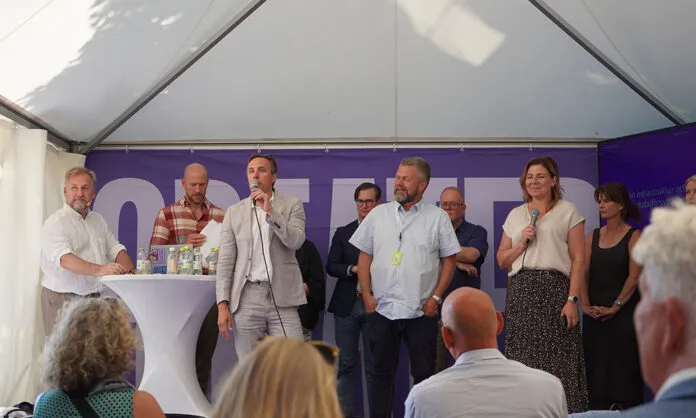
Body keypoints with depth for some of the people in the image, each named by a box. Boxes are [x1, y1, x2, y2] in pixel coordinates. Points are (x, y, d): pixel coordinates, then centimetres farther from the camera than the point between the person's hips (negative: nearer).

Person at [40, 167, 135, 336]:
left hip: (96, 296, 6)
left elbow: (116, 250, 17)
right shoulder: (55, 223, -8)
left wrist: (132, 273, -3)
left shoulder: (98, 220, 16)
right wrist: (99, 270, -37)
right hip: (63, 300, -6)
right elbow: (65, 260, -23)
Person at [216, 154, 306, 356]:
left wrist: (271, 211, -14)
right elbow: (225, 261, 7)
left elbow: (296, 241, -8)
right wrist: (222, 304, -1)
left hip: (282, 298, -1)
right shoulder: (234, 212, 10)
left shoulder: (292, 205, 7)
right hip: (246, 299, 1)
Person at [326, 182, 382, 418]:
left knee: (374, 365, 1)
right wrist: (352, 269, -11)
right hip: (347, 306, 3)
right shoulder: (343, 233, 11)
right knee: (347, 363, 5)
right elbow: (331, 266, 5)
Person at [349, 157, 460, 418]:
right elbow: (364, 257, 9)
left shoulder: (437, 217, 1)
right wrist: (367, 296, 1)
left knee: (424, 373, 4)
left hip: (421, 310, -2)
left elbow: (449, 260, 2)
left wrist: (436, 297, -6)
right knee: (382, 372, 7)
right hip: (381, 309, 2)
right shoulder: (378, 214, 7)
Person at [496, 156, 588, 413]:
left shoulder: (567, 211, 5)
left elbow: (578, 259, -1)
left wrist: (572, 299, -11)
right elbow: (501, 260, 17)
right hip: (521, 292, 3)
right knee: (523, 360, 1)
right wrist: (522, 243, -1)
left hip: (554, 289, -3)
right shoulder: (515, 215, 16)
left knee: (557, 361, -6)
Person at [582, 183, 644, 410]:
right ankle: (597, 409, 11)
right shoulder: (594, 236, 11)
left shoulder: (633, 236, -3)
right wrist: (585, 304, -5)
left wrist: (615, 307, -14)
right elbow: (583, 272, 6)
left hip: (623, 313, -4)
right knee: (596, 367, 5)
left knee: (623, 366, -3)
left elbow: (634, 276, -10)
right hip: (595, 315, 5)